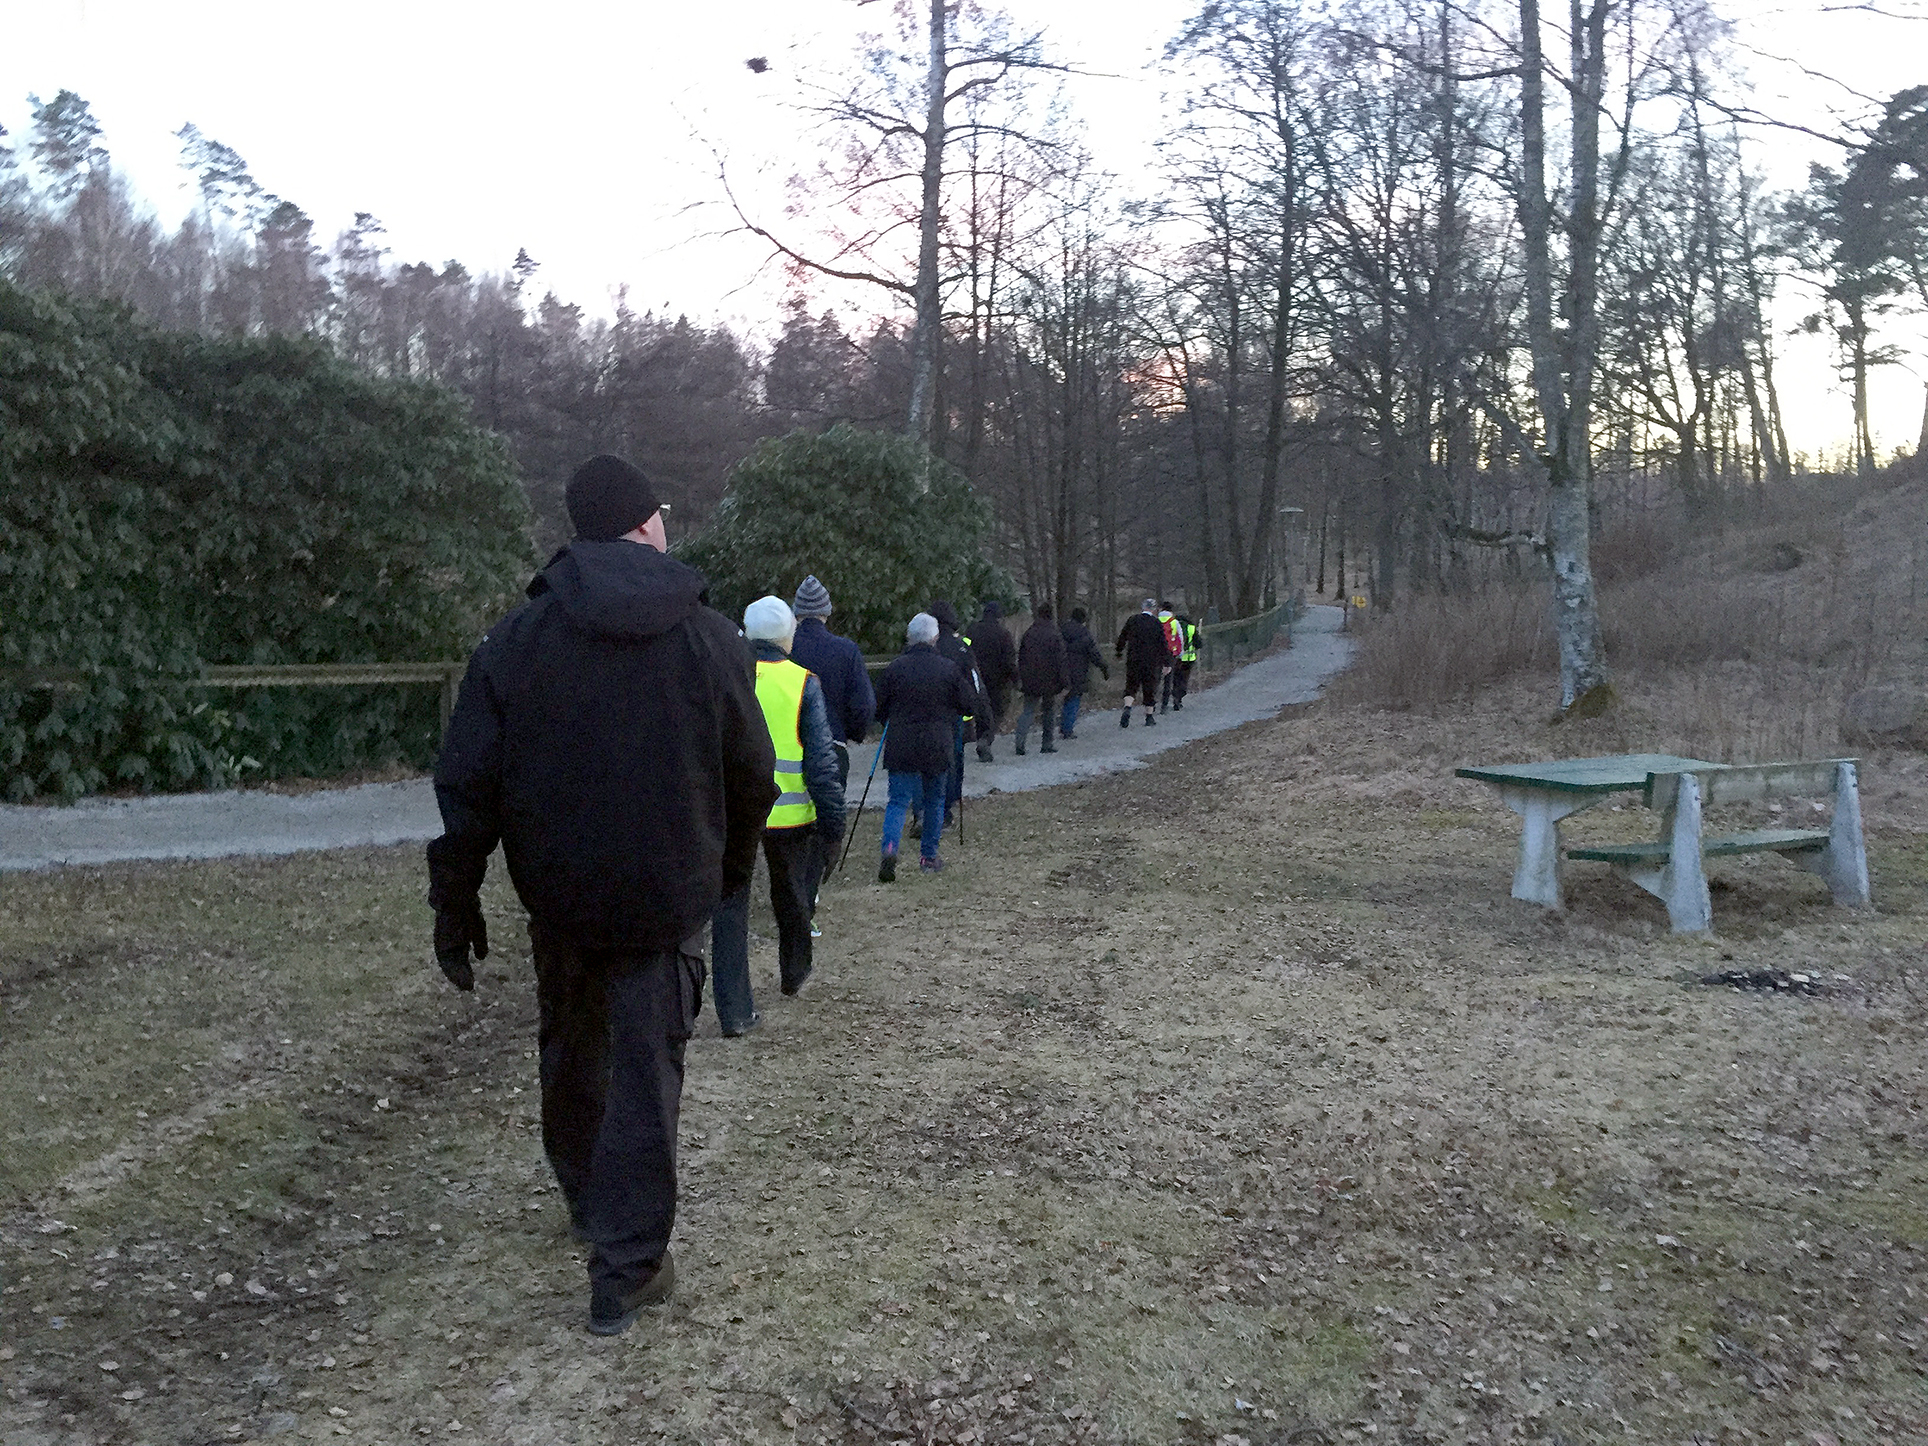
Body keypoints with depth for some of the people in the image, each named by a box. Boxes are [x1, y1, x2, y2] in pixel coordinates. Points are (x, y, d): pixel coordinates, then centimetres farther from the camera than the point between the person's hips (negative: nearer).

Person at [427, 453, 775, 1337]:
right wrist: (733, 866, 18)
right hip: (668, 899, -2)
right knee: (647, 1074, 5)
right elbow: (754, 776, 1)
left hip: (559, 895, 2)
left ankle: (587, 1199, 43)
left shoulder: (518, 638, -6)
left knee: (571, 1049, 23)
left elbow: (466, 785, -7)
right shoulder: (711, 641, -7)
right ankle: (627, 1269, 9)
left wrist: (454, 903, 2)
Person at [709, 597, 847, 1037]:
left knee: (730, 906, 5)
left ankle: (734, 1012, 0)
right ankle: (794, 974, 43)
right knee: (791, 899, 21)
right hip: (788, 813, 0)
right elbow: (821, 762, -8)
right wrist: (833, 821, -2)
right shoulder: (803, 683, -6)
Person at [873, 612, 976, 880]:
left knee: (898, 800, 2)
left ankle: (889, 849, -21)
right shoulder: (949, 668, -4)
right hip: (937, 747, 0)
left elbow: (879, 706, 2)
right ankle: (929, 855, 22)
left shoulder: (896, 666, -5)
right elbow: (968, 705, 2)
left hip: (901, 747, 0)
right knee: (935, 800, 17)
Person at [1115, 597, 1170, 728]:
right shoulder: (1157, 623, -4)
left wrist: (1118, 651, 23)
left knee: (1131, 685, 9)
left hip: (1133, 659, 1)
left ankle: (1127, 709, -16)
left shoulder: (1132, 620, 1)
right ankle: (1149, 718, 15)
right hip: (1151, 662, -1)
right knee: (1150, 688, 9)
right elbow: (1163, 644, -2)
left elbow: (1122, 637, 8)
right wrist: (1165, 663, 3)